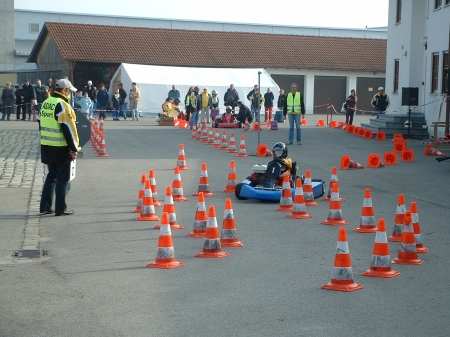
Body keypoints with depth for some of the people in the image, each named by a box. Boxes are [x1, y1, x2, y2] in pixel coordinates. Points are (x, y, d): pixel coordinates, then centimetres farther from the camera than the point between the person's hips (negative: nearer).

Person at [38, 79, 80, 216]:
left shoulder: (46, 103, 11)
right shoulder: (62, 105, -16)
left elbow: (42, 124, 18)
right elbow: (67, 129, -18)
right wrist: (74, 148, -13)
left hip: (46, 147, 8)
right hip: (61, 148, -8)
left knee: (52, 176, 18)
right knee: (63, 179, 1)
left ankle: (45, 206, 19)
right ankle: (60, 209, 4)